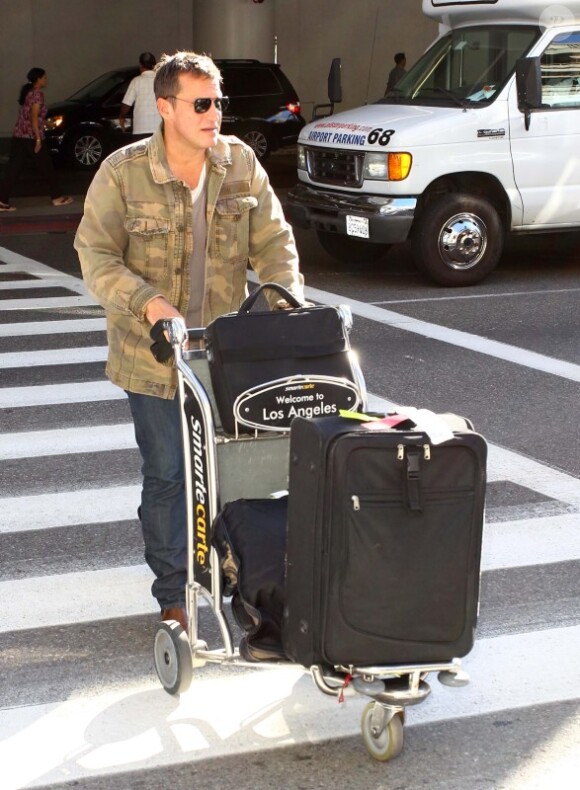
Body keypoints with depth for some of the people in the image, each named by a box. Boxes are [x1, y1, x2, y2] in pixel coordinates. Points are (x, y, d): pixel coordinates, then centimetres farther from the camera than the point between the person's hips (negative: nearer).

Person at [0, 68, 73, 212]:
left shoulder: (27, 92, 16)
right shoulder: (37, 94, -9)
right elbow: (34, 118, -17)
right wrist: (38, 139, -17)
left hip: (18, 136, 8)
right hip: (31, 137, -8)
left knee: (13, 170, 1)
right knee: (46, 168, 8)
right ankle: (57, 197, 20)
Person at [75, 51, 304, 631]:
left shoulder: (240, 163, 0)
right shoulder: (123, 172, -11)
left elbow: (272, 238, 5)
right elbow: (95, 254, -12)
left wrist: (286, 292, -12)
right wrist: (147, 302, -27)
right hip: (154, 355, -3)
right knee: (167, 475, 6)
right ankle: (172, 595, 21)